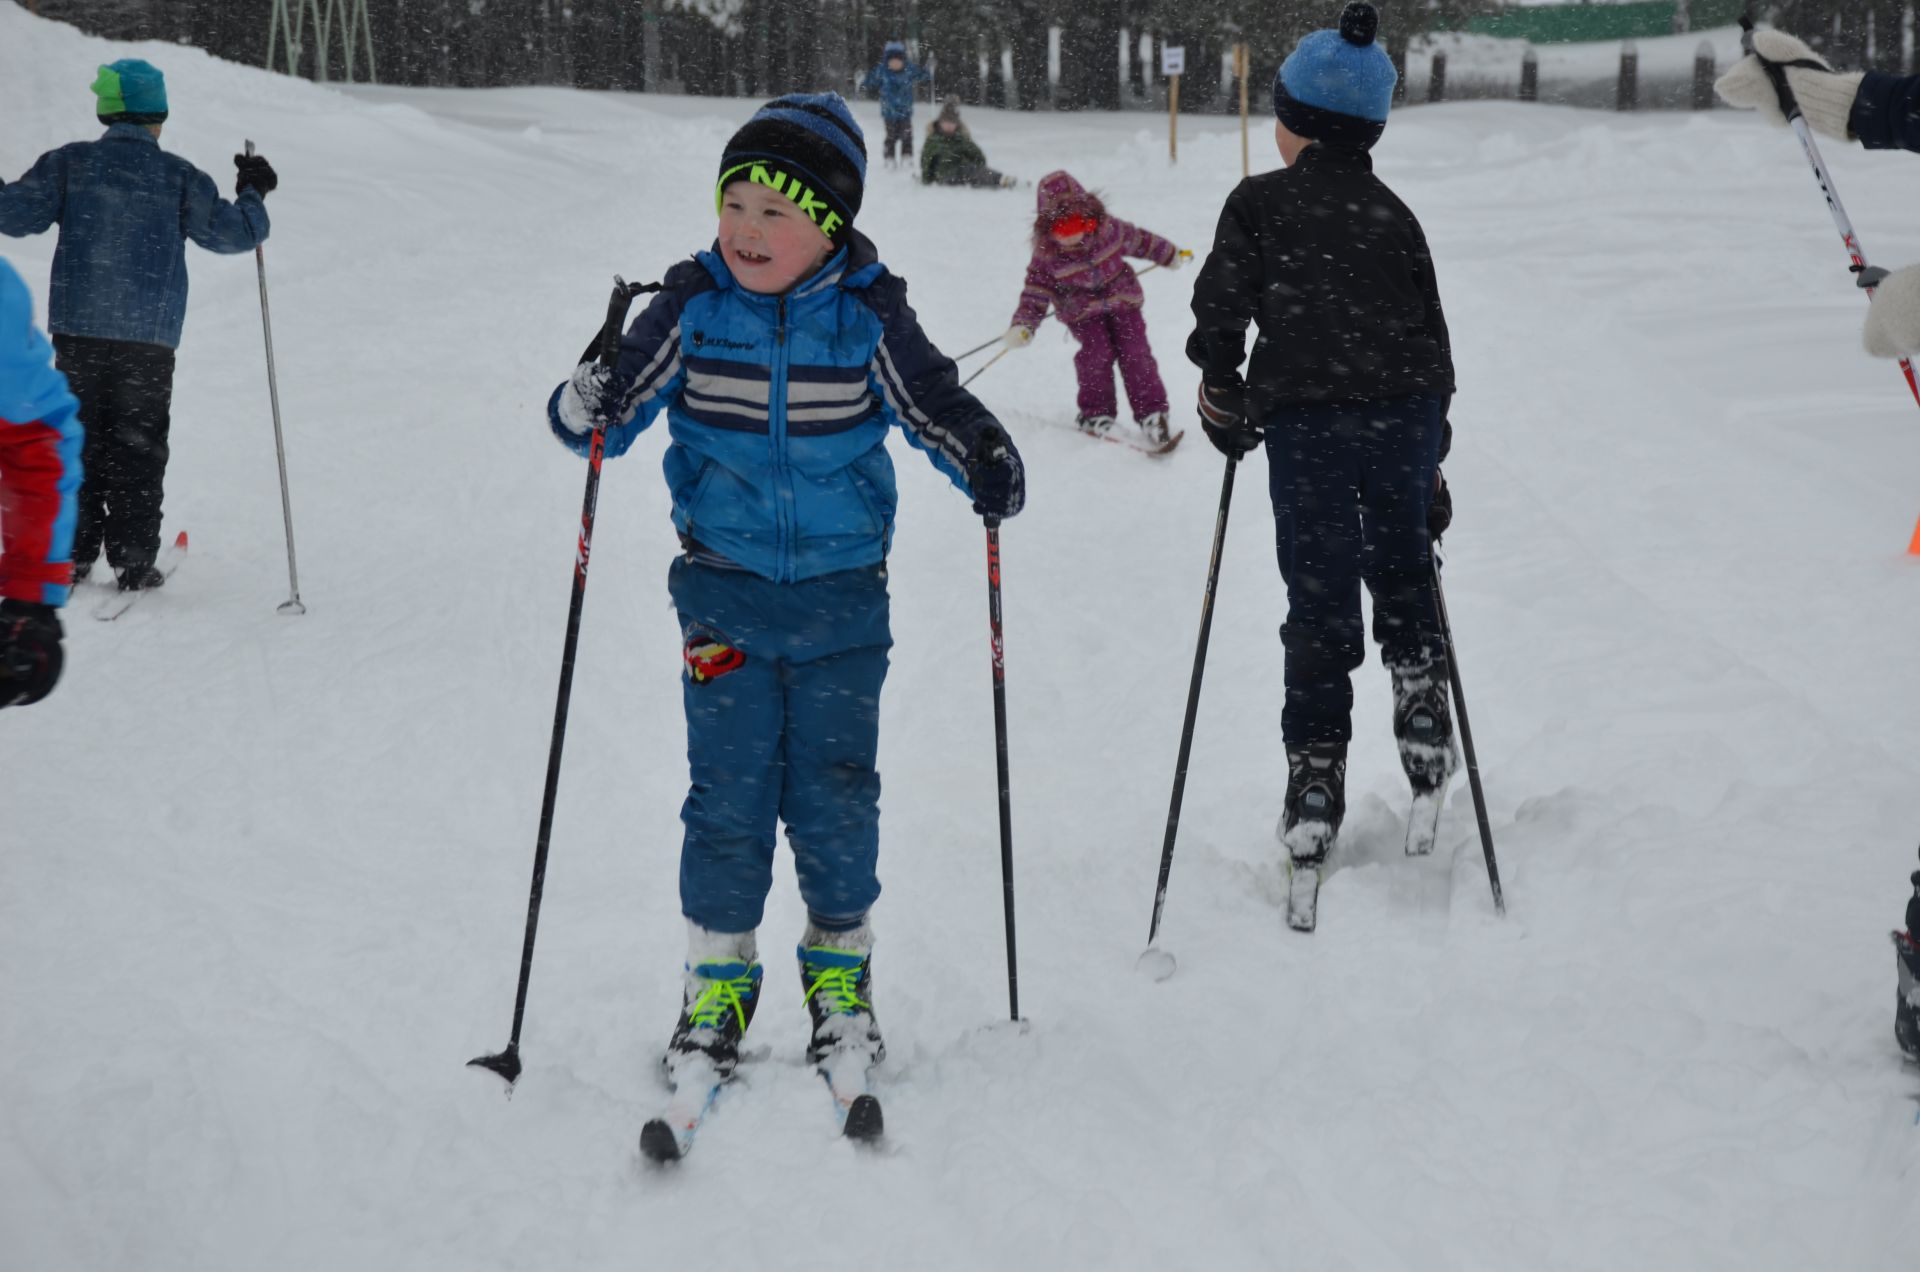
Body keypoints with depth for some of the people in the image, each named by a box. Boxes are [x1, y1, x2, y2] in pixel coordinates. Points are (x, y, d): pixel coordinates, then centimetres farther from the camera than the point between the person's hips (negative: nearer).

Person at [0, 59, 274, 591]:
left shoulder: (71, 164, -1)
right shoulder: (178, 177, -3)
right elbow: (234, 233, 5)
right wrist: (253, 194, 23)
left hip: (78, 328, 1)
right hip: (149, 339, -1)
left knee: (77, 440, 10)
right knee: (138, 449, 6)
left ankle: (72, 553, 10)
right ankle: (133, 559, 4)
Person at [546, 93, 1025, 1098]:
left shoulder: (867, 316, -7)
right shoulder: (694, 306, -6)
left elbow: (932, 404, -2)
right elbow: (621, 402, -3)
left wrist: (984, 462, -21)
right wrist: (585, 408, -25)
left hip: (843, 595, 0)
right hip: (724, 590, 0)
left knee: (834, 793, 4)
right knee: (728, 793, 0)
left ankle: (840, 971, 24)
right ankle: (718, 979, 16)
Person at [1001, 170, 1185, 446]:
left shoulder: (1109, 229, -14)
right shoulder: (1046, 256, -17)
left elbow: (1139, 240, 4)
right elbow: (1035, 292, -13)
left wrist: (1170, 255, 19)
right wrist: (1023, 325, -26)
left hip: (1122, 299, 1)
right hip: (1083, 311, -1)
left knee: (1135, 351, -9)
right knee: (1097, 351, -18)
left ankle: (1151, 413, -3)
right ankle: (1096, 413, 0)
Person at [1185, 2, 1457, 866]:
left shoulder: (1258, 204, -2)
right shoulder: (1393, 215, 8)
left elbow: (1219, 307, -6)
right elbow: (1432, 335, 10)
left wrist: (1223, 398, 10)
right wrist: (1431, 460, 17)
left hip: (1306, 420, -2)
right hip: (1405, 412, 2)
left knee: (1319, 596, 2)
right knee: (1401, 564, 24)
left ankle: (1315, 769, 0)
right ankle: (1418, 684, 9)